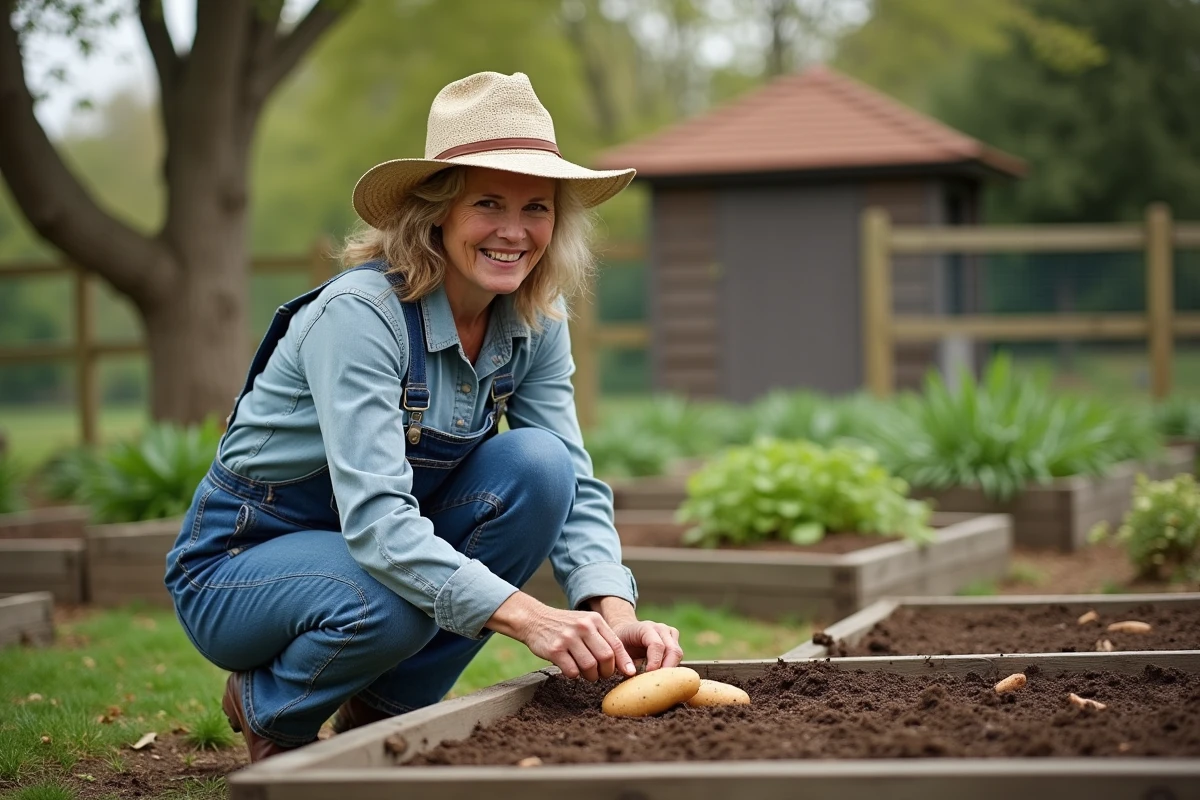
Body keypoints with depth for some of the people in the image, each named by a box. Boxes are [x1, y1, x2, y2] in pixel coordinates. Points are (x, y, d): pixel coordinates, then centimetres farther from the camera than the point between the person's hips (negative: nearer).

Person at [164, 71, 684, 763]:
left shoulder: (536, 321, -7)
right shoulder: (360, 314, -28)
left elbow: (576, 484, -11)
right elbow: (373, 517, -37)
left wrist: (615, 613, -31)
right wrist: (524, 615, -48)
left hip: (395, 543, 6)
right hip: (240, 567, -6)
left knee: (537, 462, -20)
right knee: (390, 603, -38)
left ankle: (382, 715, -4)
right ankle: (267, 710, -1)